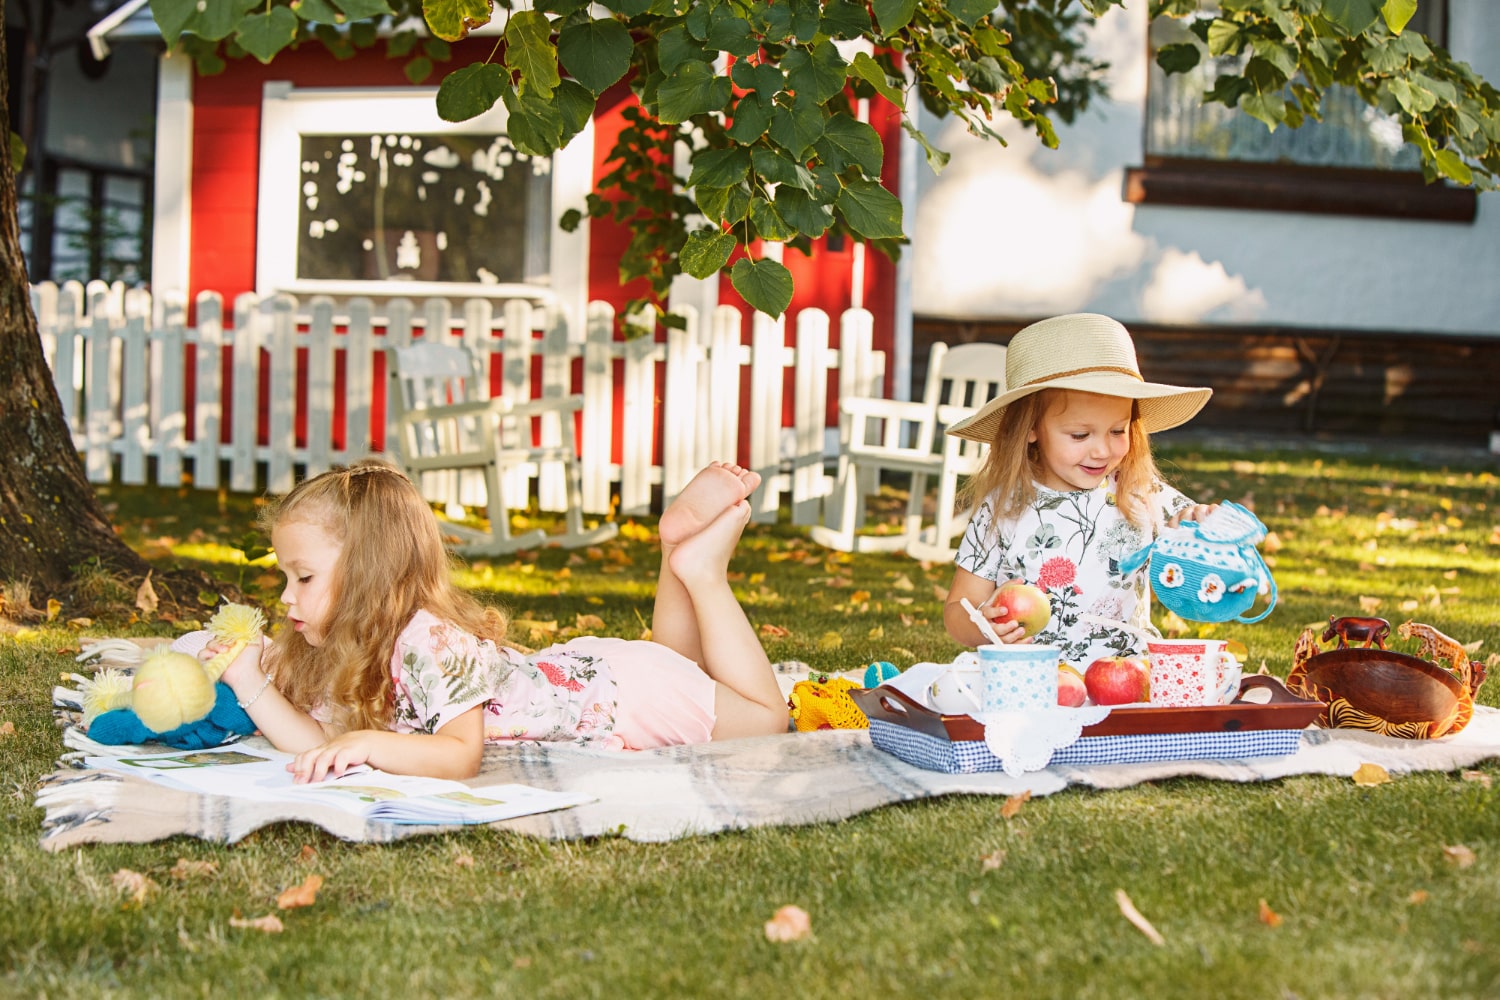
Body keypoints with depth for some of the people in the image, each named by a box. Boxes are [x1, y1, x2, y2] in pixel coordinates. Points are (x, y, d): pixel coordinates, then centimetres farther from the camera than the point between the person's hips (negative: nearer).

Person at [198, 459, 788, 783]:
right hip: (573, 670, 8)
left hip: (620, 697, -7)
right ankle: (682, 545, 25)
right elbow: (317, 742, -13)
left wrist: (371, 743, -50)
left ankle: (703, 568, 15)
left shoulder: (430, 644, -35)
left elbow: (462, 755, -38)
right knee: (676, 663, 35)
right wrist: (252, 684, -23)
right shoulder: (338, 656, -9)